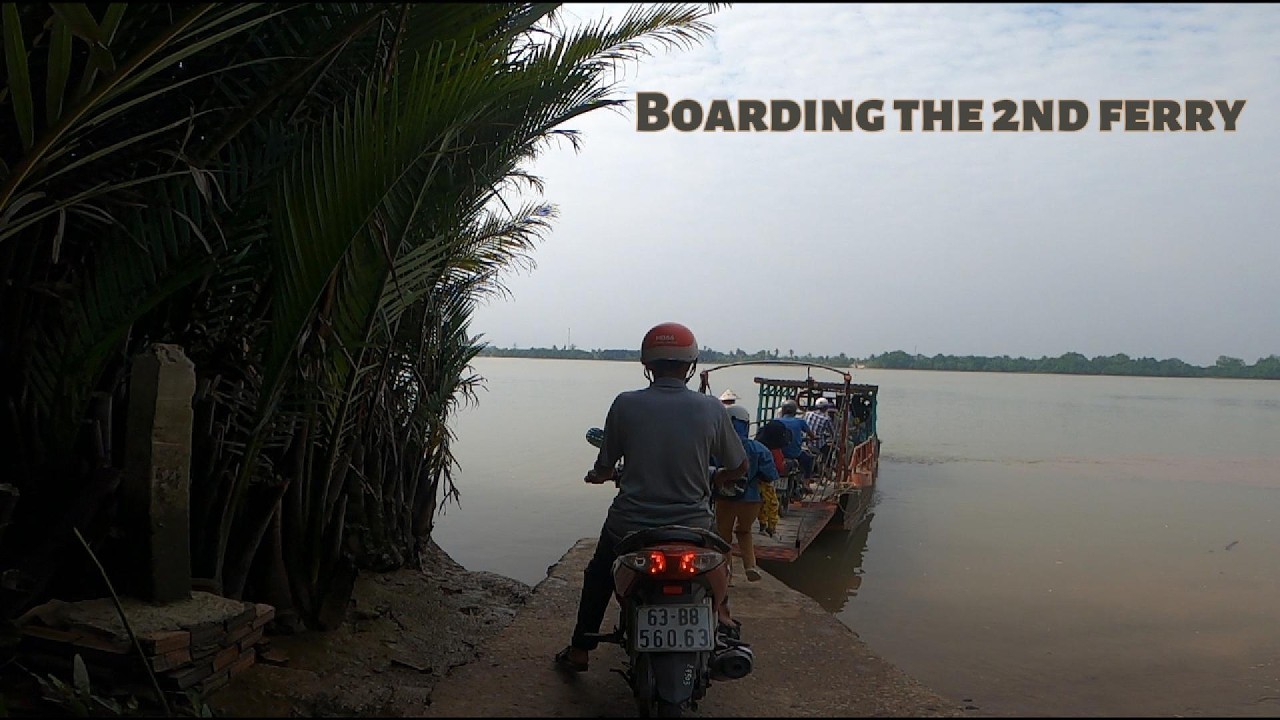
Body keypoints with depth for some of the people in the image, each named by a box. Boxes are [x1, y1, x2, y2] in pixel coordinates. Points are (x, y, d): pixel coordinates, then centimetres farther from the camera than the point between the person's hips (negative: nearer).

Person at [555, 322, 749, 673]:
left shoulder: (625, 404, -10)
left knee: (598, 576, 30)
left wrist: (595, 475, 23)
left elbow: (604, 468, -1)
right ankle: (720, 613, 28)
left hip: (630, 525, 0)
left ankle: (579, 651, 34)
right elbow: (740, 467, 3)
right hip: (692, 523, 1)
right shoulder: (712, 409, -8)